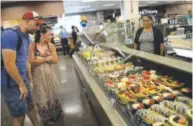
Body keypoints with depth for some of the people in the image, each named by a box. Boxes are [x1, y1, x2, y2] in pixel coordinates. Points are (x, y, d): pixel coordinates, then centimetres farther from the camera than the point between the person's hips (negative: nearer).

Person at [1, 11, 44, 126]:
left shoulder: (26, 37, 6)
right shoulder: (10, 34, -22)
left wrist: (29, 79, 17)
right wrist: (21, 85, -16)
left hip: (23, 80, 9)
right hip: (12, 84, -9)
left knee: (30, 105, 23)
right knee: (19, 116, 5)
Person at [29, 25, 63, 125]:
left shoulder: (51, 46, -4)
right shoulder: (33, 46, -11)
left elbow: (55, 60, -6)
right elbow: (32, 61, -16)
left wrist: (40, 59, -18)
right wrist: (47, 58, -17)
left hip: (48, 73, 2)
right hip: (37, 75, -2)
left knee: (51, 93, 15)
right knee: (41, 96, 10)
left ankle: (54, 114, 38)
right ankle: (47, 117, 31)